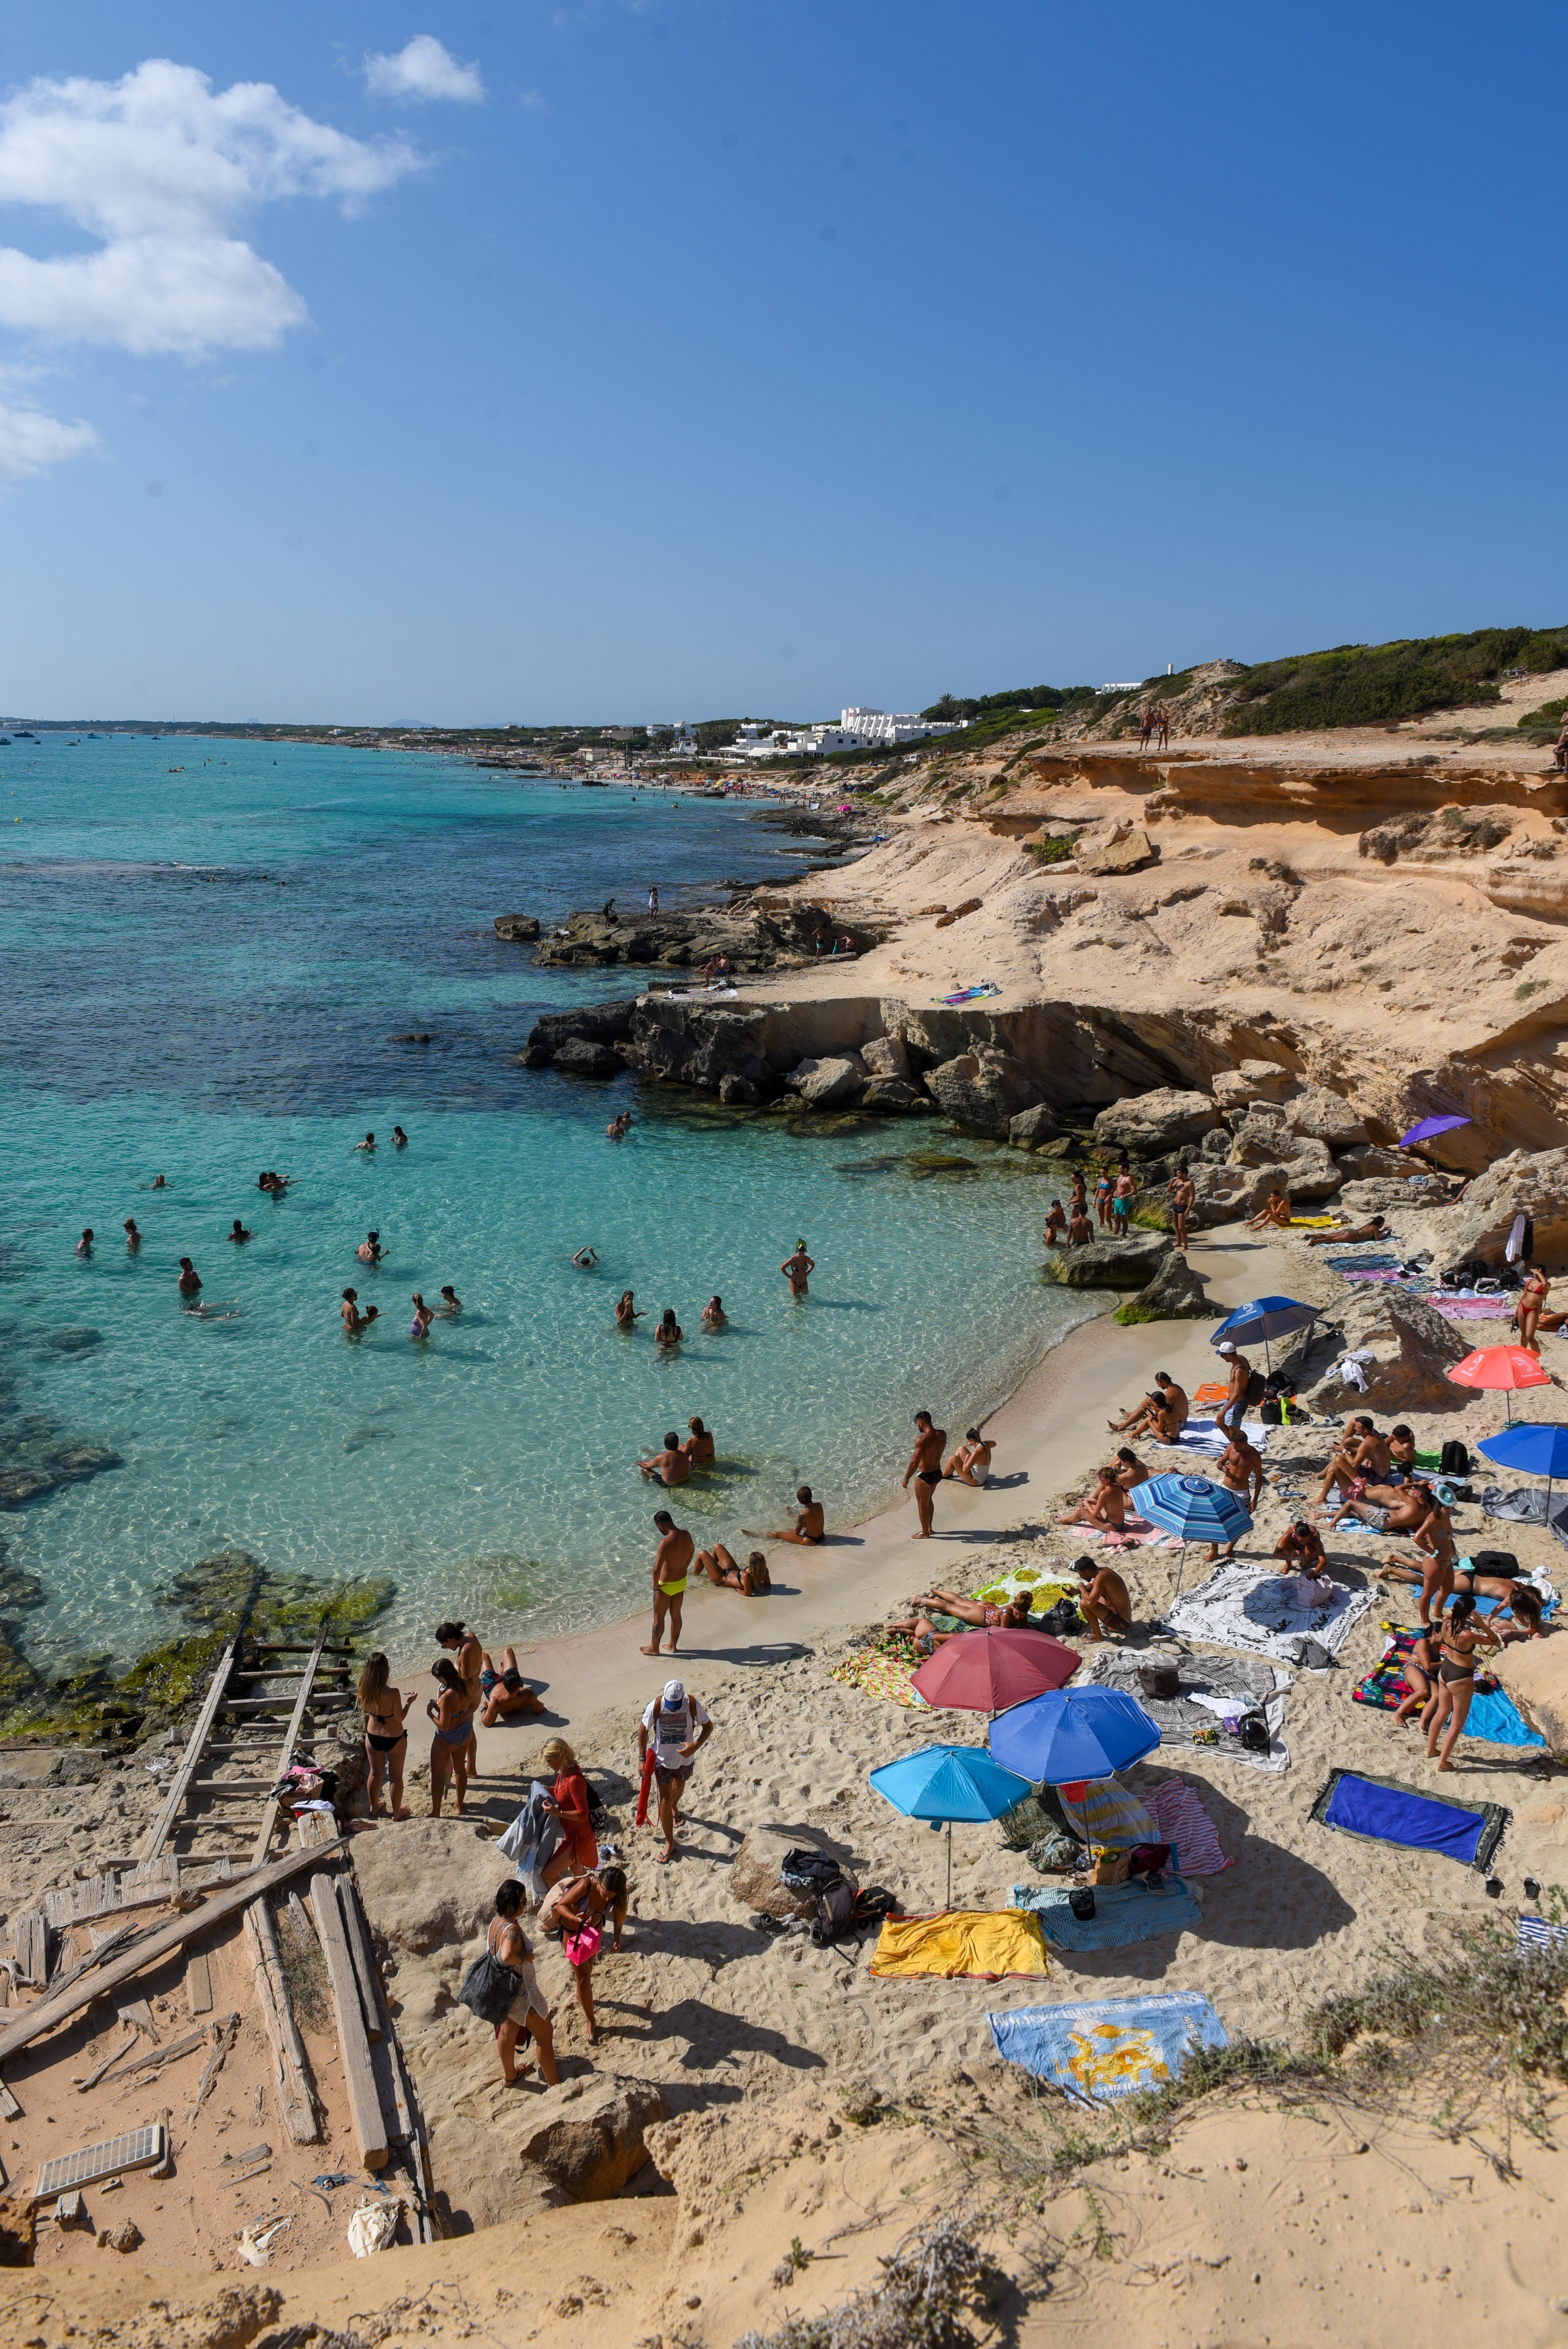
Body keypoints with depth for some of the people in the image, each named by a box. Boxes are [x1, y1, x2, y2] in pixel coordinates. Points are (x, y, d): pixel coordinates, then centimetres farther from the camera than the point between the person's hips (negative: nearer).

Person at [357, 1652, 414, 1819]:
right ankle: (397, 1811, 31)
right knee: (396, 1776, 16)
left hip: (373, 1736, 4)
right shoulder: (392, 1694, -31)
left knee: (375, 1773, 25)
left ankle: (374, 1807, 43)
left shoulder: (364, 1691, -16)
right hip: (394, 1738, -4)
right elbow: (400, 1718, -21)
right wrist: (409, 1702, -8)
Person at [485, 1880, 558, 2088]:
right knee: (545, 2036, 10)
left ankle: (510, 2075, 48)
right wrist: (525, 1958, -33)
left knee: (507, 2031, 28)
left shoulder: (495, 1921, -5)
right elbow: (507, 1956, -50)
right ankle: (554, 2084, 23)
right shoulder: (512, 1930, -34)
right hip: (522, 1993, -9)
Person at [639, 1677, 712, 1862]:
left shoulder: (693, 1705, -25)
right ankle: (669, 1843, 15)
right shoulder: (656, 1707, -26)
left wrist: (695, 1746, -28)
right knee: (665, 1801, -1)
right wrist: (642, 1759, -9)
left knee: (680, 1785, 30)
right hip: (662, 1760, -2)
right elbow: (643, 1729, -10)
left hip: (685, 1758, 2)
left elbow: (708, 1726, -11)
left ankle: (675, 1808, 63)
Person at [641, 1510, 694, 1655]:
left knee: (659, 1617, 14)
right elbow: (691, 1553, 11)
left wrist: (656, 1585, -15)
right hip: (682, 1582, 7)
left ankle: (654, 1648, 31)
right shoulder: (686, 1535, -9)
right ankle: (673, 1645, 38)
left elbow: (657, 1569, -32)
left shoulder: (666, 1543, -33)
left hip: (666, 1586, -7)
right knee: (676, 1614, 23)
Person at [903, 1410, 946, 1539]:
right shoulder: (943, 1435, -7)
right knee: (929, 1500, 28)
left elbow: (915, 1463, -27)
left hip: (925, 1475, -7)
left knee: (922, 1504, 13)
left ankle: (925, 1533, 28)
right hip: (937, 1473, 7)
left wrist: (906, 1478, -14)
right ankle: (929, 1527, 42)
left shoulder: (922, 1440, -28)